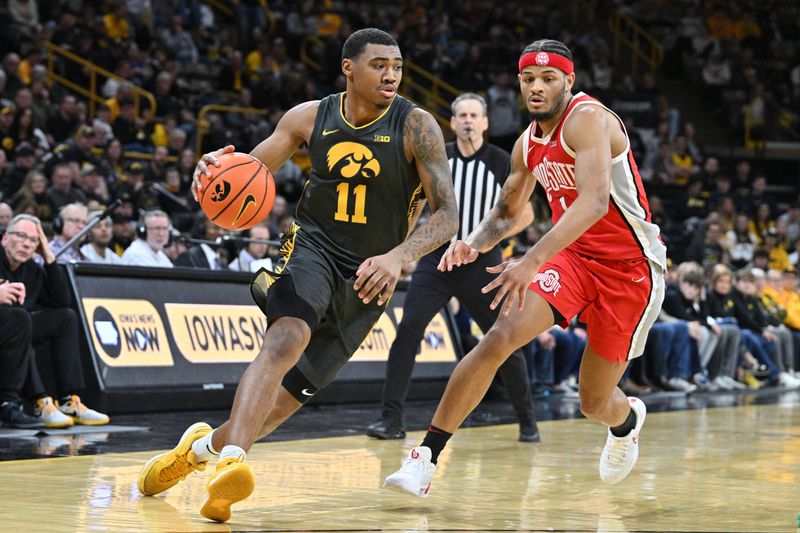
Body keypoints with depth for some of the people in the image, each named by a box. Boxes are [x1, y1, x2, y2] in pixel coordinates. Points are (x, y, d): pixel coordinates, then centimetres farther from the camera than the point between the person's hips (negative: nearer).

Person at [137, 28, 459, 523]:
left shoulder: (416, 126, -12)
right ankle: (231, 459, -42)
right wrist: (218, 168, -21)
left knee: (292, 393, 1)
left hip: (368, 278, 0)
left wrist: (398, 256, -36)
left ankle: (204, 444, 27)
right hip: (314, 248, 0)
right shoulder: (311, 117, -3)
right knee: (288, 336, -33)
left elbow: (448, 214, -18)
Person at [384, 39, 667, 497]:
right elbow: (507, 212, 19)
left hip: (630, 268, -5)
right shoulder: (528, 143, 4)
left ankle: (628, 420, 46)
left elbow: (595, 201, -37)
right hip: (572, 254, 5)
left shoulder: (588, 119, -21)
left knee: (596, 403, 6)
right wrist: (475, 243, -5)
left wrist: (532, 261, -47)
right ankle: (427, 457, -20)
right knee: (500, 338, -21)